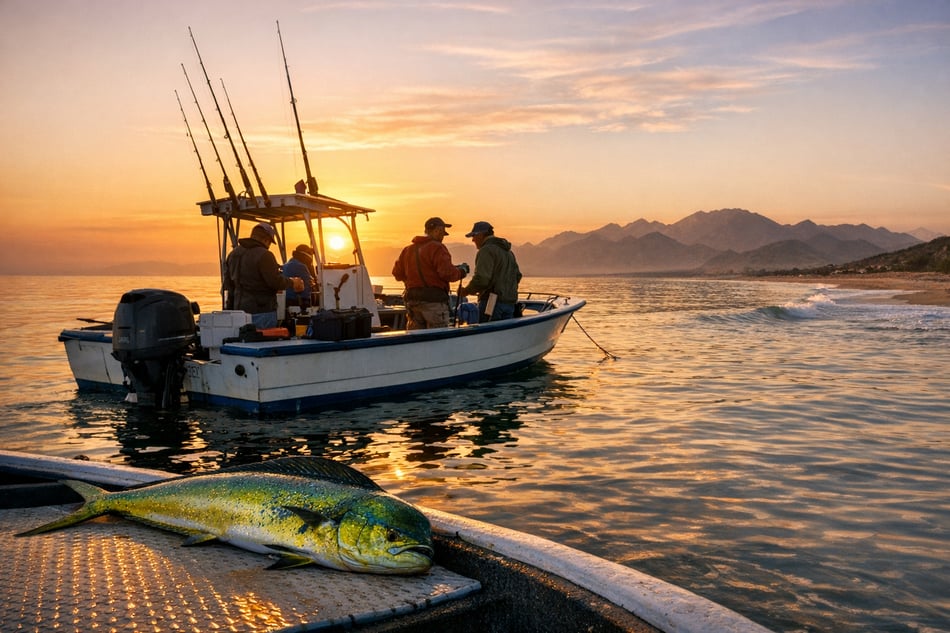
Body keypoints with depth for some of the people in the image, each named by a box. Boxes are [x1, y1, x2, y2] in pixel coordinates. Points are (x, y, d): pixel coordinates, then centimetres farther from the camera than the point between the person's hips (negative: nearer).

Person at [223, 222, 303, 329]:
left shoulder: (233, 254, 13)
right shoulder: (264, 255, -15)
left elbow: (228, 284, 19)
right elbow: (276, 282, -17)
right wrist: (292, 283, 1)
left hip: (239, 309, 8)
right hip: (262, 312, -8)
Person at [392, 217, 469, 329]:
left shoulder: (408, 249, 14)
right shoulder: (437, 248, -8)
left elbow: (397, 273, 16)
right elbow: (447, 273, -17)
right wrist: (462, 271, 1)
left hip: (412, 298, 7)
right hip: (434, 299, -7)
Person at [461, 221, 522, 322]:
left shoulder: (487, 250, -10)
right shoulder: (508, 252, 20)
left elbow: (481, 279, -20)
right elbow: (517, 276, 20)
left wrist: (466, 291, -7)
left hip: (493, 302, -9)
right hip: (510, 302, 9)